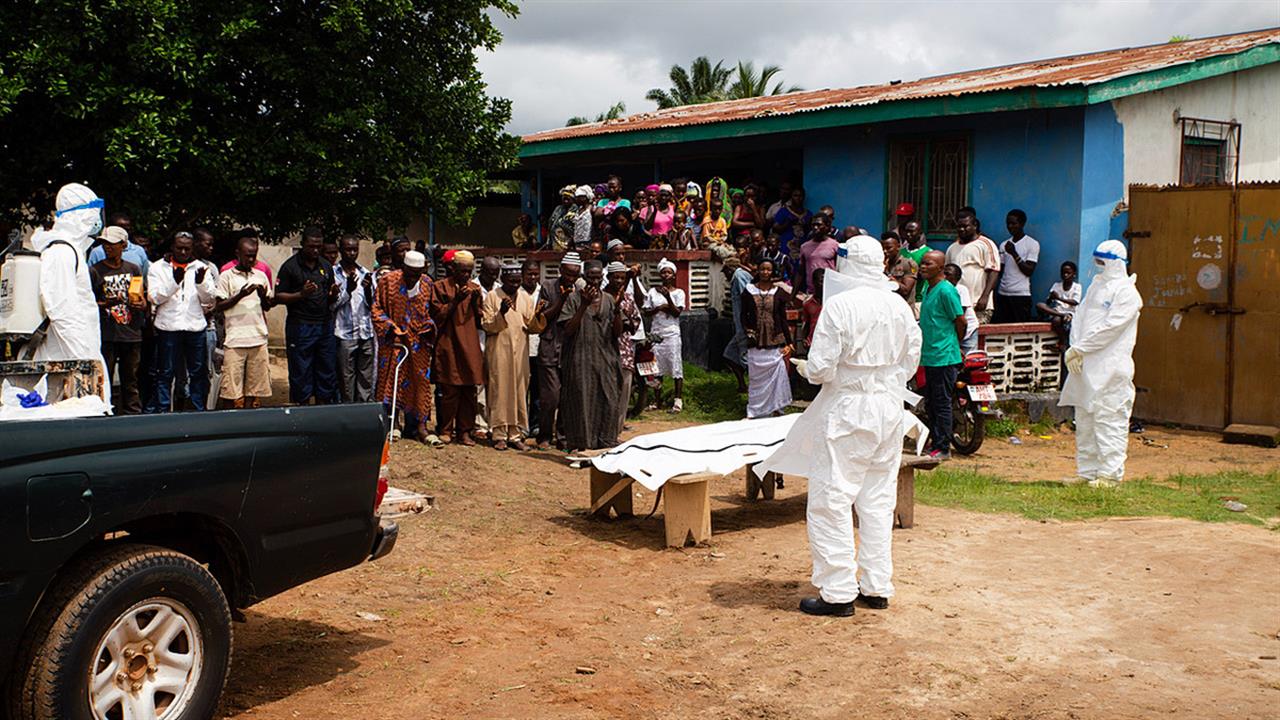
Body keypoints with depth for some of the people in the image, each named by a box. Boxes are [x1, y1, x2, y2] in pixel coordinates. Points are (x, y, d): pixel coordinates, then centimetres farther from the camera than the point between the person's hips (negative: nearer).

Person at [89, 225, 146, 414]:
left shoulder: (134, 269, 13)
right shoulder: (95, 271, 4)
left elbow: (145, 298, 18)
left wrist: (141, 304, -5)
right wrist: (103, 304, -16)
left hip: (132, 334, 3)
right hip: (106, 335, -3)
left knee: (131, 381, 6)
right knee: (104, 379, -5)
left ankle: (133, 414, 10)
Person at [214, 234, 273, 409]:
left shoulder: (261, 276, 14)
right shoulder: (226, 276, 2)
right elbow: (218, 306, -2)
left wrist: (263, 296, -3)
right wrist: (240, 295, -14)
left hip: (258, 337, 4)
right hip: (235, 340, -4)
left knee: (254, 387, 5)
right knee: (231, 389, -4)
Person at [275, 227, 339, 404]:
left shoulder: (326, 266, 14)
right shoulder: (290, 266, -3)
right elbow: (278, 297, -5)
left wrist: (334, 294, -4)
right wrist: (301, 294, -20)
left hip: (325, 325, 5)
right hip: (300, 327, -5)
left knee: (327, 373, 6)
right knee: (301, 375, -2)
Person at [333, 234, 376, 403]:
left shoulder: (365, 274, 11)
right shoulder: (333, 273, 0)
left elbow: (372, 305, 8)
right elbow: (331, 305, -5)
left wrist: (368, 289, -12)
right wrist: (348, 290, -19)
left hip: (366, 333, 4)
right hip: (345, 333, -4)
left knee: (366, 377, 6)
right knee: (346, 377, -1)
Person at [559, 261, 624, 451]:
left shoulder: (609, 299, 9)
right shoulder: (574, 298, 0)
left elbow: (618, 332, 6)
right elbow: (568, 330, -10)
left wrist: (617, 309, -11)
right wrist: (584, 305, -18)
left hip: (606, 360, 3)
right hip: (581, 361, -3)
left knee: (610, 401, 0)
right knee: (582, 402, -3)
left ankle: (606, 443, 10)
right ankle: (582, 445, 5)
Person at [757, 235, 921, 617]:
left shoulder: (839, 305, -15)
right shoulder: (900, 306, 3)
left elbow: (821, 368, -16)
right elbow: (910, 362, 11)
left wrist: (802, 366, 5)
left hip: (848, 411, -6)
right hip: (890, 410, 7)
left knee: (830, 500, 1)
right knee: (878, 499, 13)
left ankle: (838, 592, 3)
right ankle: (877, 587, 20)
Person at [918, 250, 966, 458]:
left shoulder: (946, 290, -15)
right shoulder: (928, 289, 14)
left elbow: (960, 320, -12)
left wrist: (954, 343, 2)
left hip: (944, 356, -9)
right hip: (930, 356, 9)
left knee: (942, 403, -4)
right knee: (931, 402, 14)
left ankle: (943, 448, 1)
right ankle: (934, 442, 23)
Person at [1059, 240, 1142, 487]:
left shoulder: (1126, 292, -8)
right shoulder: (1096, 286, 18)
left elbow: (1110, 328, -16)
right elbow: (1079, 317, 11)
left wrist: (1079, 348, -13)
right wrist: (1075, 349, -5)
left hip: (1109, 368, -9)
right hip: (1085, 365, 9)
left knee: (1109, 420, -8)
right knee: (1085, 420, 12)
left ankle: (1110, 474, -5)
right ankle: (1087, 472, 20)